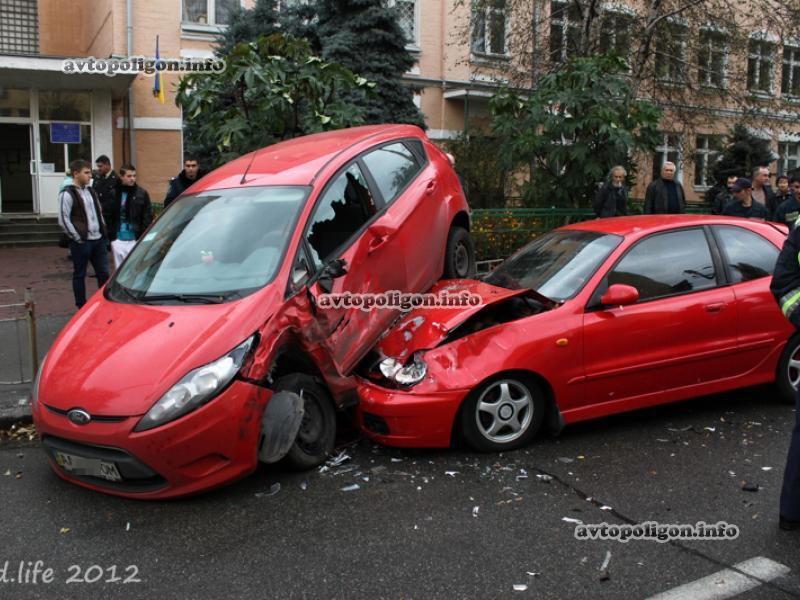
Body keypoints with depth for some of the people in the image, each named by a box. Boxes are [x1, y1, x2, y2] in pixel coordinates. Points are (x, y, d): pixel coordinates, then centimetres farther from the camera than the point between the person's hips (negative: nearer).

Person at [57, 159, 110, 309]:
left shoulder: (91, 191, 14)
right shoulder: (67, 194, -9)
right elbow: (63, 220, -13)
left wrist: (103, 232, 12)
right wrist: (78, 238, -12)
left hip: (98, 240, 6)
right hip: (81, 243, -6)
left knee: (103, 273, 7)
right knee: (79, 275, 6)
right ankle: (82, 307, 15)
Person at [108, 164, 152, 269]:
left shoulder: (142, 193, -1)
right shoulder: (114, 193, 2)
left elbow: (147, 217, 0)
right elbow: (108, 216, 6)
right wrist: (110, 235, 2)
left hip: (135, 239, -2)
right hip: (118, 239, 2)